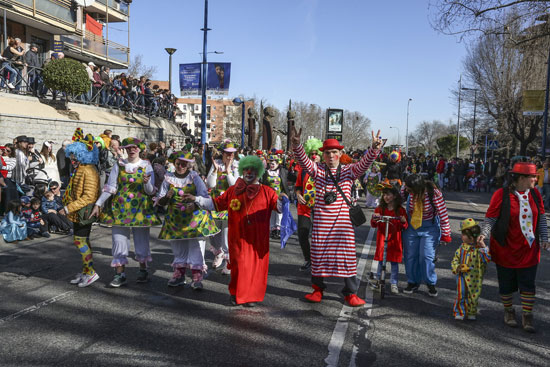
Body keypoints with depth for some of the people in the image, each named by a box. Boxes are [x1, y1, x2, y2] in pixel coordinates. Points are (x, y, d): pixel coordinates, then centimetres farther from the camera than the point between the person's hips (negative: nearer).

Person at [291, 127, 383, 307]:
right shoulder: (318, 170, 6)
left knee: (347, 255, 1)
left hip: (343, 221, 0)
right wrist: (296, 145, -28)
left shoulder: (349, 171, 7)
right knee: (318, 253, 8)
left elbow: (364, 163, -8)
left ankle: (350, 292, 14)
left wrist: (374, 149, -26)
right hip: (321, 221, 0)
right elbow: (304, 160, -9)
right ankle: (318, 288, 26)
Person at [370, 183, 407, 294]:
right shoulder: (379, 209, 2)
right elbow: (374, 225, 4)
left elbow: (404, 227, 2)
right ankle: (377, 280, 22)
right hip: (381, 239, 1)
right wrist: (374, 218, -16)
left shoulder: (400, 210, -1)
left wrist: (404, 222, -19)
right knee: (380, 260, 6)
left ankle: (394, 283, 14)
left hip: (395, 240, -1)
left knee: (394, 262, 3)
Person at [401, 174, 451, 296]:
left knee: (427, 256, -8)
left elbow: (443, 213, -16)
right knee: (410, 256, 7)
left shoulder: (434, 193, -25)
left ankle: (431, 284, 14)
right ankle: (413, 282, 25)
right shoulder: (408, 191, -17)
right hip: (411, 226, 4)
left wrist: (445, 234, -11)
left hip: (429, 228, -3)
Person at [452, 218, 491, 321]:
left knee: (473, 296, 12)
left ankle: (471, 313, 31)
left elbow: (487, 259, -26)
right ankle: (459, 312, 12)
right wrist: (457, 267, -12)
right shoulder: (462, 248, 1)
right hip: (462, 276, 2)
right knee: (461, 295, -1)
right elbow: (455, 259, 7)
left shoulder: (479, 248, -11)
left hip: (475, 278, -2)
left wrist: (483, 247, -32)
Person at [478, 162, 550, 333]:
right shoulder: (501, 195, -14)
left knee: (528, 284, 6)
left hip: (529, 250, 4)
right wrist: (484, 234, -28)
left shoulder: (535, 194, 2)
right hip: (506, 249, -3)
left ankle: (527, 316, 20)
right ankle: (509, 311, 32)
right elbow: (490, 219, -13)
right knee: (507, 284, 10)